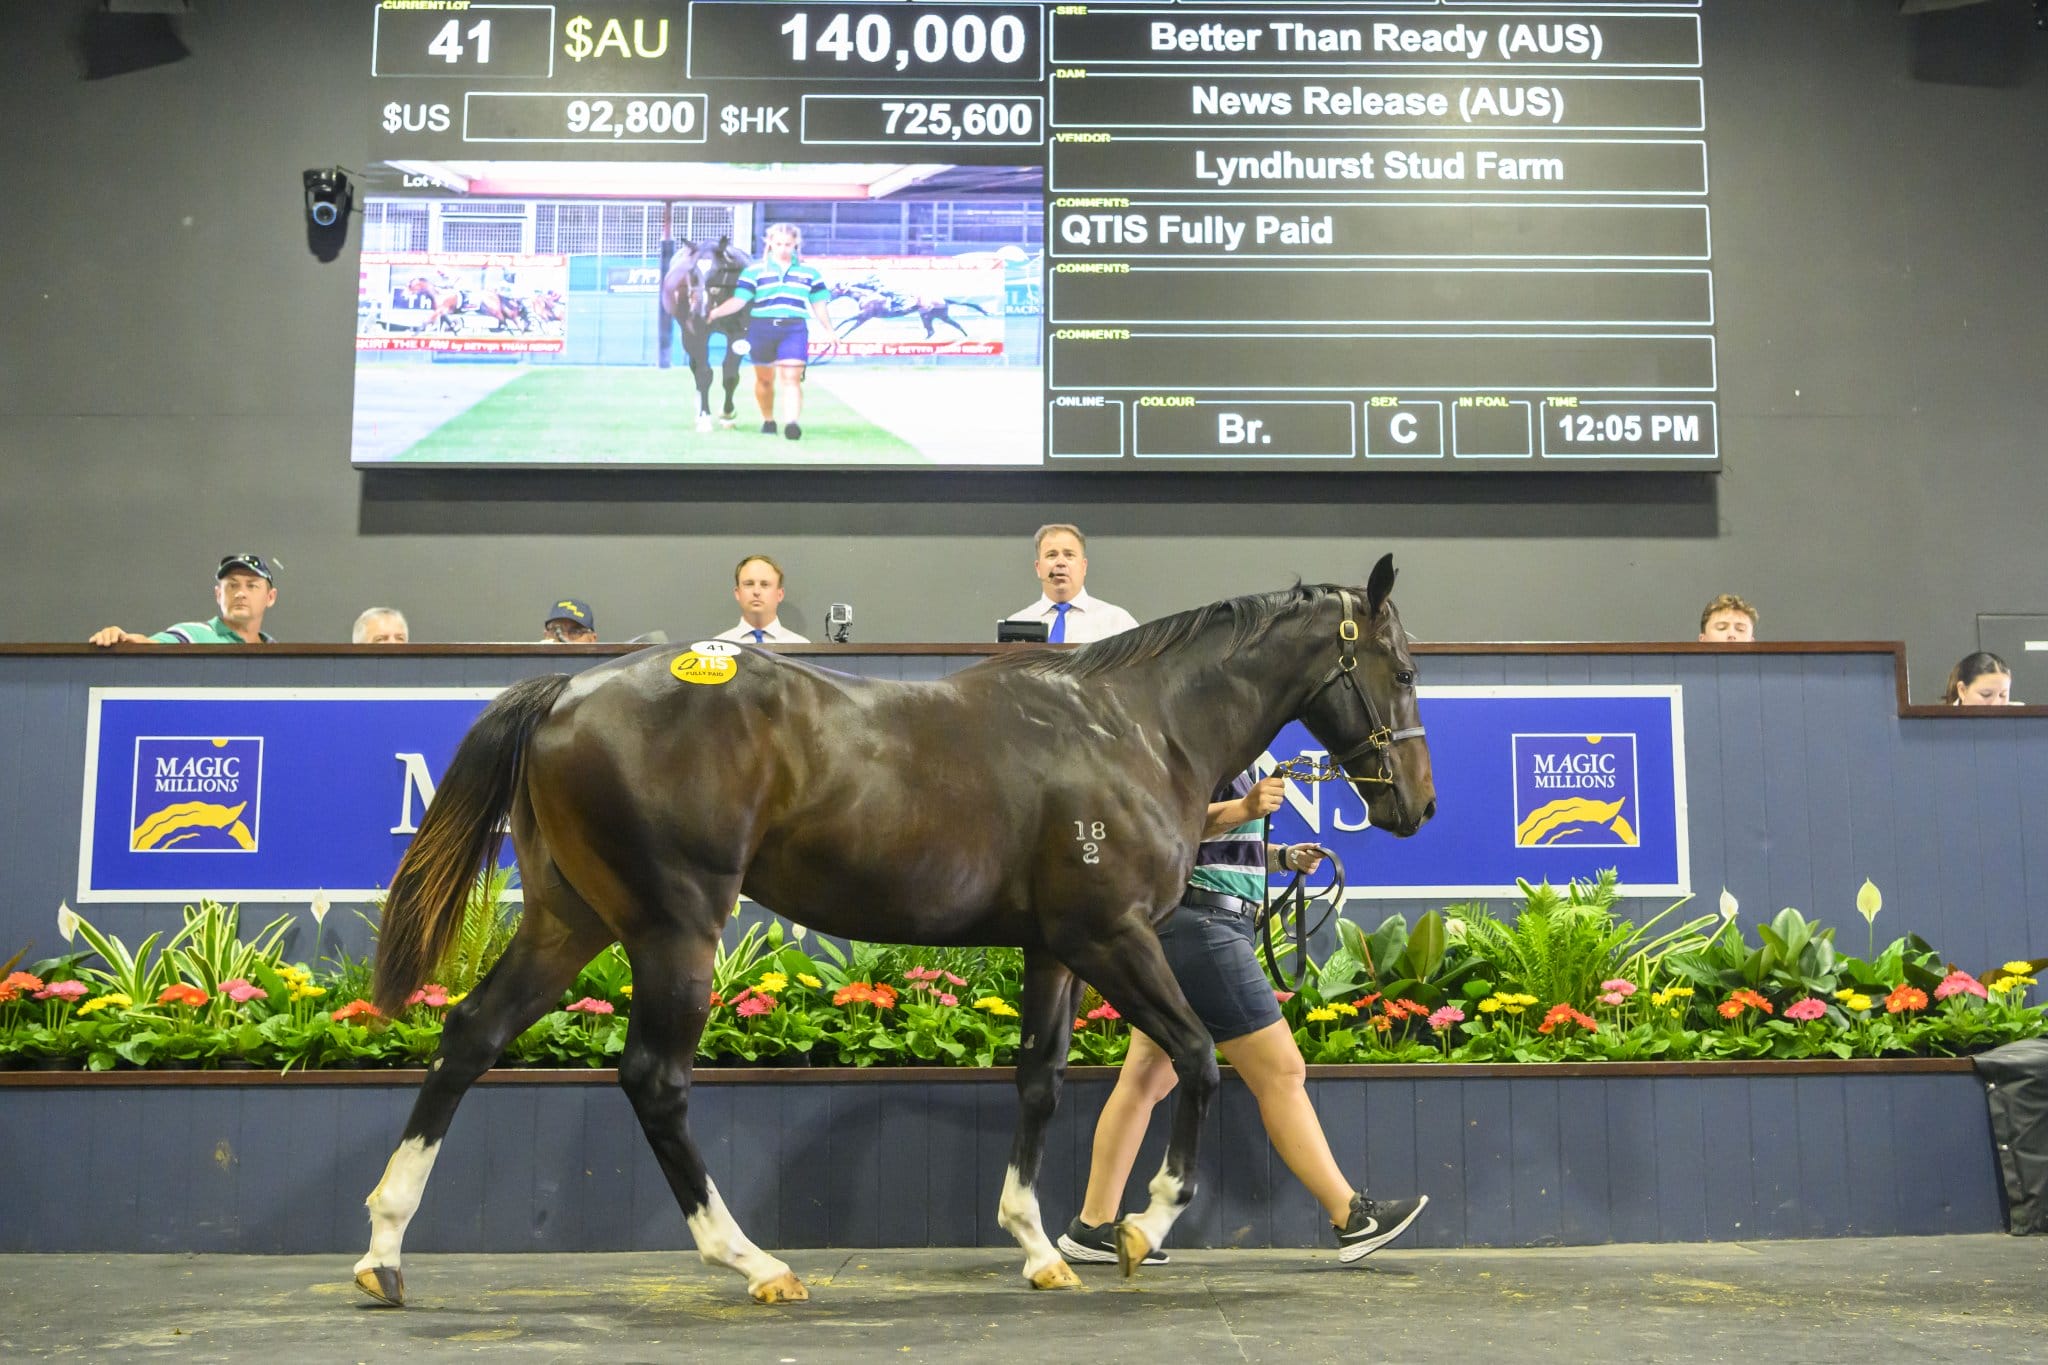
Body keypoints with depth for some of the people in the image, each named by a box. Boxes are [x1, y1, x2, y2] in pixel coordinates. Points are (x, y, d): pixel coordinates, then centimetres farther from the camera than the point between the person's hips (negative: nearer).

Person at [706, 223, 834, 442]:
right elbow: (738, 301, -4)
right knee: (765, 379, 12)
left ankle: (791, 423, -23)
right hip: (762, 328, 0)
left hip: (794, 329, 0)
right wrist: (714, 312, -18)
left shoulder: (809, 272, 8)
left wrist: (828, 330, 9)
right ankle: (767, 420, 31)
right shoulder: (755, 270, 2)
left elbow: (818, 304, 14)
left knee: (791, 378, -15)